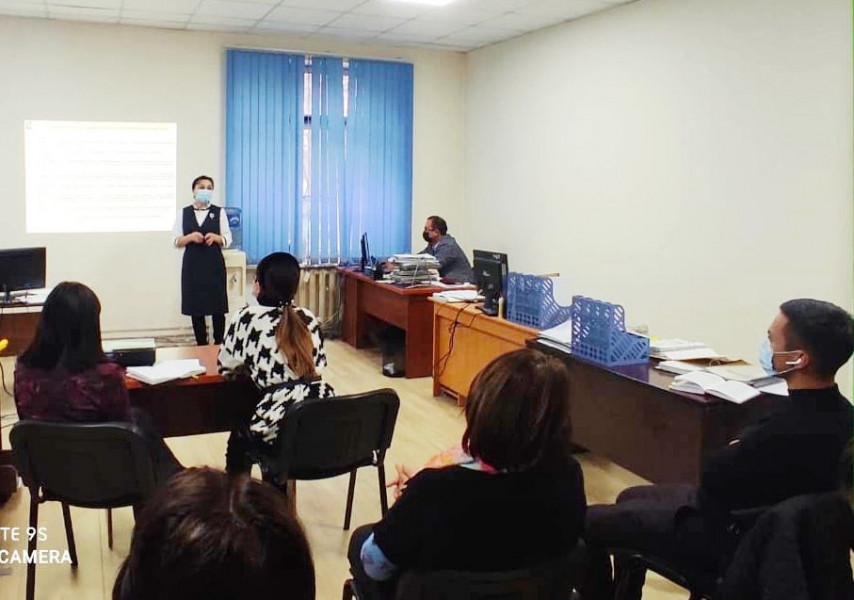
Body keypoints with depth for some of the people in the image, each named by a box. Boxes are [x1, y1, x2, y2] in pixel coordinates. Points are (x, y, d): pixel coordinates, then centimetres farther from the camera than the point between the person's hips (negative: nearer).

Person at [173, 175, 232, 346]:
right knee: (195, 307, 4)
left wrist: (215, 237, -17)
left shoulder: (219, 212, 3)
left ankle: (219, 344, 10)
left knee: (217, 307, -1)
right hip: (192, 265, 1)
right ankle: (201, 346, 14)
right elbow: (175, 241, 2)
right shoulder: (184, 213, 5)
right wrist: (190, 237, -15)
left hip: (214, 265, -1)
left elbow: (228, 240, 2)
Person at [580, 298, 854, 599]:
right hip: (759, 522, 9)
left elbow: (713, 476, -19)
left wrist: (735, 448, -2)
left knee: (589, 522, -1)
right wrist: (741, 447, -9)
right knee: (630, 498, 24)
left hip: (731, 536, -9)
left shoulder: (784, 431, -36)